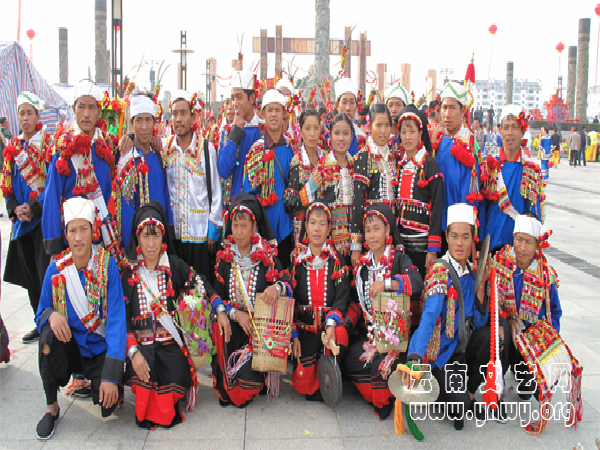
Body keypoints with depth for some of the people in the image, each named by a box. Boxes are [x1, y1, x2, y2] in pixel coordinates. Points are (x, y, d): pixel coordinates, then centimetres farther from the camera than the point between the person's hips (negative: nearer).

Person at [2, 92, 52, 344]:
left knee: (46, 274, -9)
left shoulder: (48, 143, -2)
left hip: (43, 218, -6)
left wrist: (33, 208, -16)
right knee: (29, 275, 10)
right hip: (21, 219, 6)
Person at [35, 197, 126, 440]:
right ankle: (51, 407, -9)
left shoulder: (107, 265, -14)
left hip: (100, 347, -2)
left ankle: (97, 379, 16)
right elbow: (41, 314, 1)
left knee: (107, 405, -21)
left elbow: (117, 319, -18)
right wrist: (51, 315, -27)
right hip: (70, 345, 2)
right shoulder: (56, 269, -6)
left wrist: (111, 375, -25)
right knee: (48, 334, -30)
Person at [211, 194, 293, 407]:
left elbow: (288, 284, -5)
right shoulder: (224, 258, 7)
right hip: (231, 326, 2)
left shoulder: (267, 257, 1)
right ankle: (227, 392, 14)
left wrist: (277, 287, -30)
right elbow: (217, 296, 5)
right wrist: (235, 314, -14)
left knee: (247, 377, -24)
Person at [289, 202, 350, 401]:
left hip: (330, 323, 0)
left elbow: (342, 297, -5)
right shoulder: (297, 260, 6)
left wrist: (332, 324, -24)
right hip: (303, 326, 0)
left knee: (341, 336, -36)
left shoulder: (337, 261, 4)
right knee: (301, 383, -17)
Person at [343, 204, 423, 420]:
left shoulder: (399, 259, -4)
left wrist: (386, 283, -34)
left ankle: (385, 402, 1)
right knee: (351, 360, -14)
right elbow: (359, 301, 18)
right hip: (370, 327, 5)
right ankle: (372, 397, 10)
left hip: (395, 327, -5)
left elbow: (417, 282, -24)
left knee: (383, 362, -27)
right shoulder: (363, 263, 13)